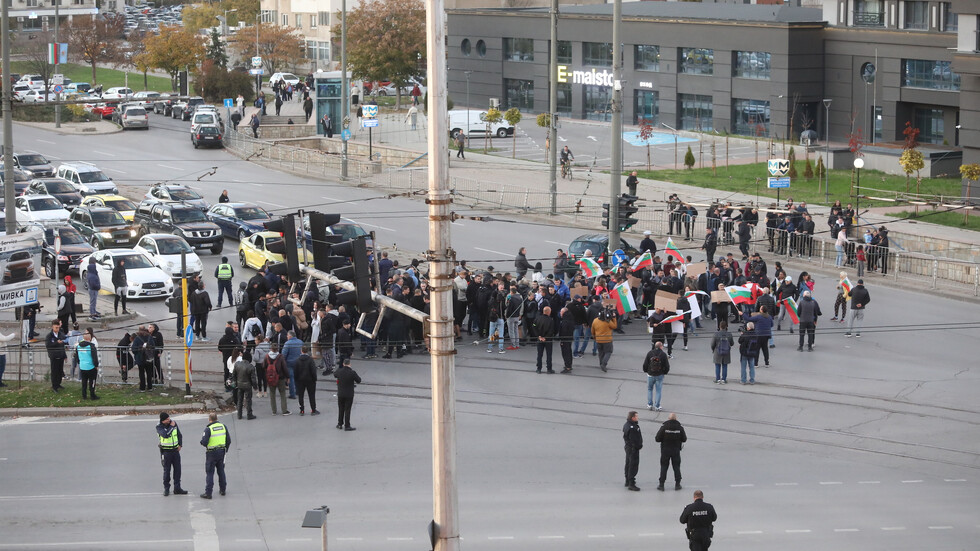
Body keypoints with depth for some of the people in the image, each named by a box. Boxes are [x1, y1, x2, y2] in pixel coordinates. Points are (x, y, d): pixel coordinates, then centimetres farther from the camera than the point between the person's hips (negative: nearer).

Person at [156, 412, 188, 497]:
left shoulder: (174, 423, 2)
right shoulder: (159, 427, -11)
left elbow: (179, 434, 14)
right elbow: (165, 435, -30)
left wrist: (180, 445, 4)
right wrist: (171, 426, -20)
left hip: (175, 450, 4)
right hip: (166, 451, -4)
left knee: (177, 469, 5)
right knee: (167, 470, -1)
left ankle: (177, 488, 11)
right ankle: (166, 489, 10)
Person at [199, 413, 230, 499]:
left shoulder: (208, 429, -16)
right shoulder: (223, 426, 2)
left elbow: (204, 442, -20)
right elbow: (229, 440, 6)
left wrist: (202, 441, 3)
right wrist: (226, 449, 20)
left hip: (212, 453, -5)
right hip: (221, 451, 5)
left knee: (210, 473, -1)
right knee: (221, 471, 18)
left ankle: (208, 493, -1)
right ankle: (222, 490, 27)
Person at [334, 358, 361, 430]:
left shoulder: (339, 371, -9)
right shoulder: (352, 373, -19)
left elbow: (334, 374, 15)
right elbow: (359, 380, -6)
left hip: (340, 394, 3)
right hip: (349, 394, -3)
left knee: (340, 409, 17)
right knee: (347, 410, 3)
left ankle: (340, 424, 25)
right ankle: (347, 426, 7)